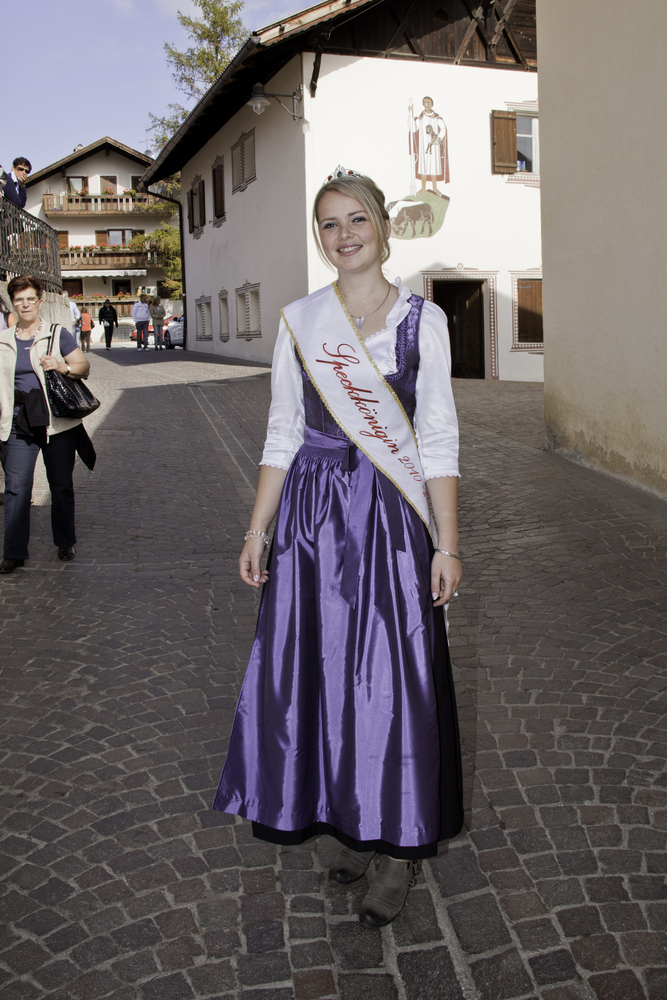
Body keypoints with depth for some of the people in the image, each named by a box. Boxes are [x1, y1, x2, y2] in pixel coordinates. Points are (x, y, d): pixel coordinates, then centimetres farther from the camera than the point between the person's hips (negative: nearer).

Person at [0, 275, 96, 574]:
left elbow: (84, 367, 1)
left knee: (61, 485, 7)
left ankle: (65, 544, 23)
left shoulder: (58, 334, 4)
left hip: (56, 421, -1)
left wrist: (63, 367, -19)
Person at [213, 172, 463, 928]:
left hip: (388, 514, -2)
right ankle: (350, 823, 27)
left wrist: (447, 543, -6)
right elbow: (282, 434, 8)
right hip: (313, 512, 3)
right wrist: (257, 531, 4)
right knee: (324, 668, 8)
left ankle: (399, 846, 18)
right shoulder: (300, 321, 7)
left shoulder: (422, 319, 0)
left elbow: (437, 439, -2)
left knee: (391, 675, 0)